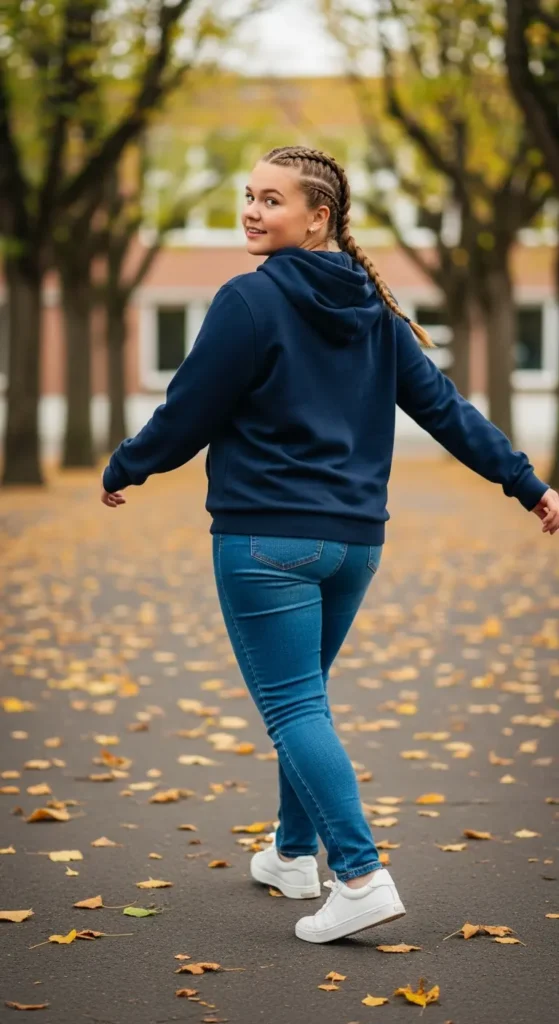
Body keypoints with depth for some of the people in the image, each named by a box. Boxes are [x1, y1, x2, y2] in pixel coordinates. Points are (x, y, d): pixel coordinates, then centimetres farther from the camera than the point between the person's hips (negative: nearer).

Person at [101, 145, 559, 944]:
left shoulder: (250, 300, -12)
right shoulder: (372, 308, 9)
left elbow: (187, 415, -8)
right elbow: (444, 406, 7)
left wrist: (122, 471, 8)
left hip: (266, 541, -7)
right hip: (354, 541, 7)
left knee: (293, 708, -4)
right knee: (304, 696, 22)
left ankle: (361, 877, -14)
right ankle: (294, 854, 33)